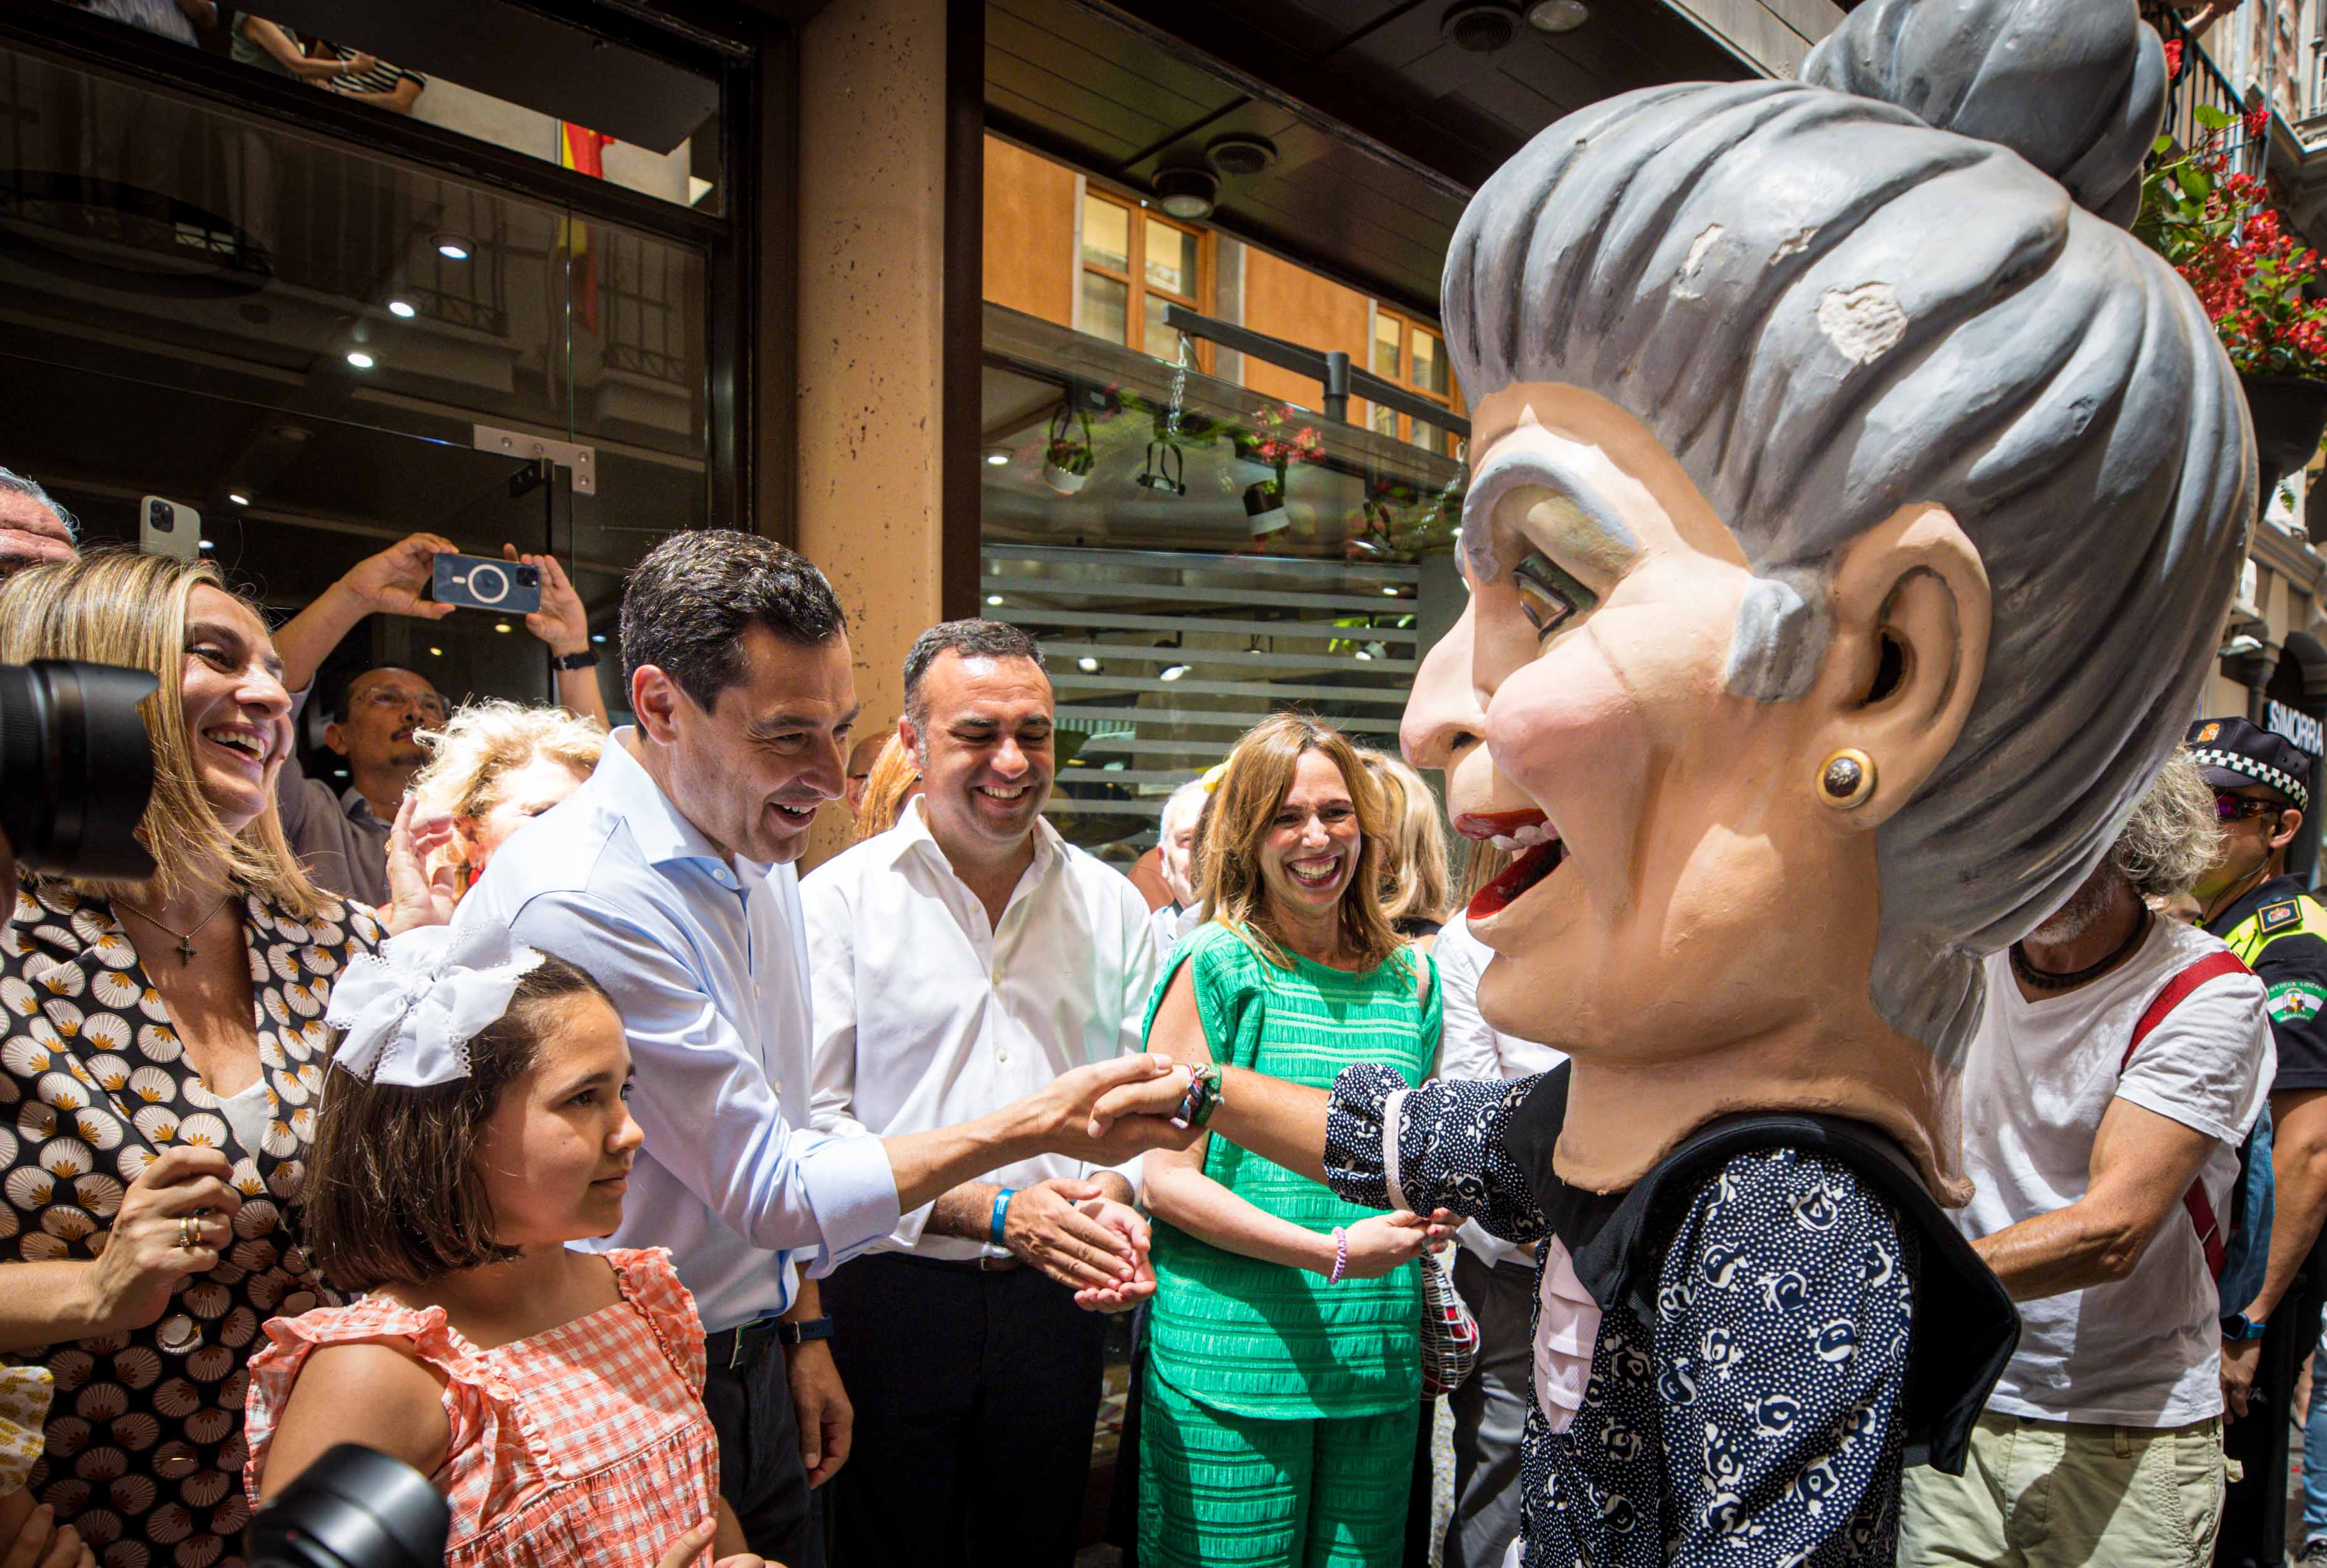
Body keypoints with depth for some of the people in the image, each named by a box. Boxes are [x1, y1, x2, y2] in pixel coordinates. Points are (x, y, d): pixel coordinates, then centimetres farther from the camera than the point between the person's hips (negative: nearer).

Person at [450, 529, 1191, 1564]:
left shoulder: (761, 856, 3)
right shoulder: (580, 904, -26)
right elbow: (769, 1185, -23)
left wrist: (803, 1332, 14)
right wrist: (1029, 1128, -23)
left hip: (754, 1364, 7)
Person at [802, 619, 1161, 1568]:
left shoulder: (1110, 905, 6)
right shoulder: (839, 900, -7)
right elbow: (812, 1122, -12)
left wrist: (1115, 1191, -11)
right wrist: (991, 1211, -18)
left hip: (1057, 1298, 4)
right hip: (893, 1290, -3)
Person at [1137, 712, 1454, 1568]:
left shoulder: (1410, 979, 8)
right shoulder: (1215, 968, -7)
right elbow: (1167, 1177, -9)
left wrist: (1432, 1204, 1)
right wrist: (1335, 1253, -16)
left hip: (1377, 1368, 4)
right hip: (1232, 1362, -4)